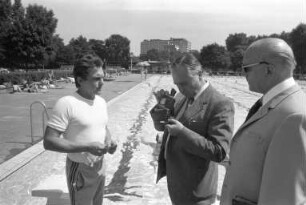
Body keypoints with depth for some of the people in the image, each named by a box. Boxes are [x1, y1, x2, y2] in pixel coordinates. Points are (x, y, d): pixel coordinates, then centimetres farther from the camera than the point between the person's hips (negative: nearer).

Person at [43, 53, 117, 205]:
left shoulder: (101, 102, 2)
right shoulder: (66, 104, -21)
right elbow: (49, 142, -22)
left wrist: (109, 140, -6)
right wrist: (87, 147, -28)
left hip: (100, 166, 7)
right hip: (81, 170, -7)